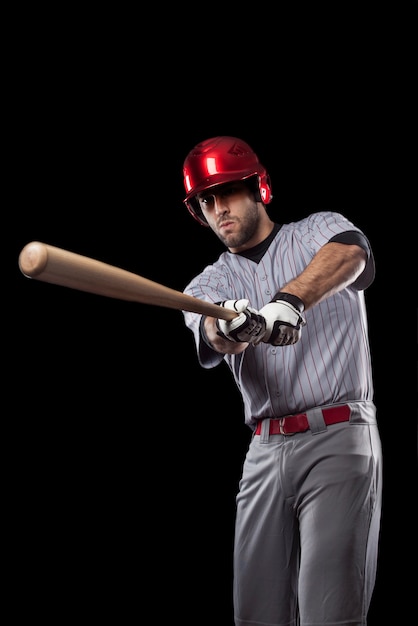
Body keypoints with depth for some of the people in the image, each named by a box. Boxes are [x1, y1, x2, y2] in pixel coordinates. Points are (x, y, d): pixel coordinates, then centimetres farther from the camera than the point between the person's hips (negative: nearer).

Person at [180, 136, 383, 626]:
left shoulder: (317, 231, 7)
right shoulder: (208, 287, 13)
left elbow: (350, 254, -19)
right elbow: (212, 339, -12)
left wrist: (291, 299, -38)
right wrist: (230, 329, -37)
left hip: (339, 440, -4)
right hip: (265, 452, 4)